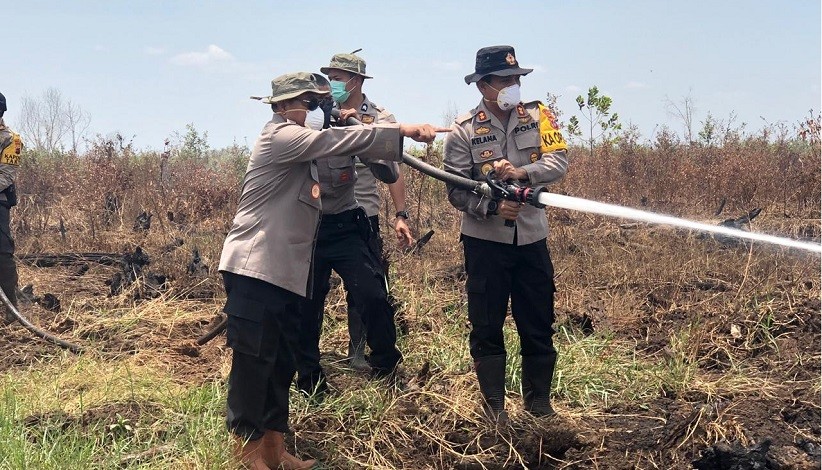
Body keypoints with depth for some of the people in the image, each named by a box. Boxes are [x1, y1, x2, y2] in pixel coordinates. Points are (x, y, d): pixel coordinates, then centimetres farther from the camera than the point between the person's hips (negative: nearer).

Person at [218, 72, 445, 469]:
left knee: (281, 362, 12)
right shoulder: (280, 136, -9)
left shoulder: (296, 143, 21)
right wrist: (404, 131, -22)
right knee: (253, 359, -4)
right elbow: (334, 141, -19)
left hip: (285, 272, 10)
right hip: (256, 268, -10)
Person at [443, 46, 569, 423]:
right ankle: (494, 404, 21)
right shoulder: (463, 131, -5)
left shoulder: (537, 116, 2)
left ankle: (539, 403, 26)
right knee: (486, 326, 6)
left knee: (539, 325, 10)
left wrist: (522, 173, -27)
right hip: (485, 241, -2)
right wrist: (492, 207, -24)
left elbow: (558, 161, -10)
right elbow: (456, 191, -8)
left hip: (532, 238, 2)